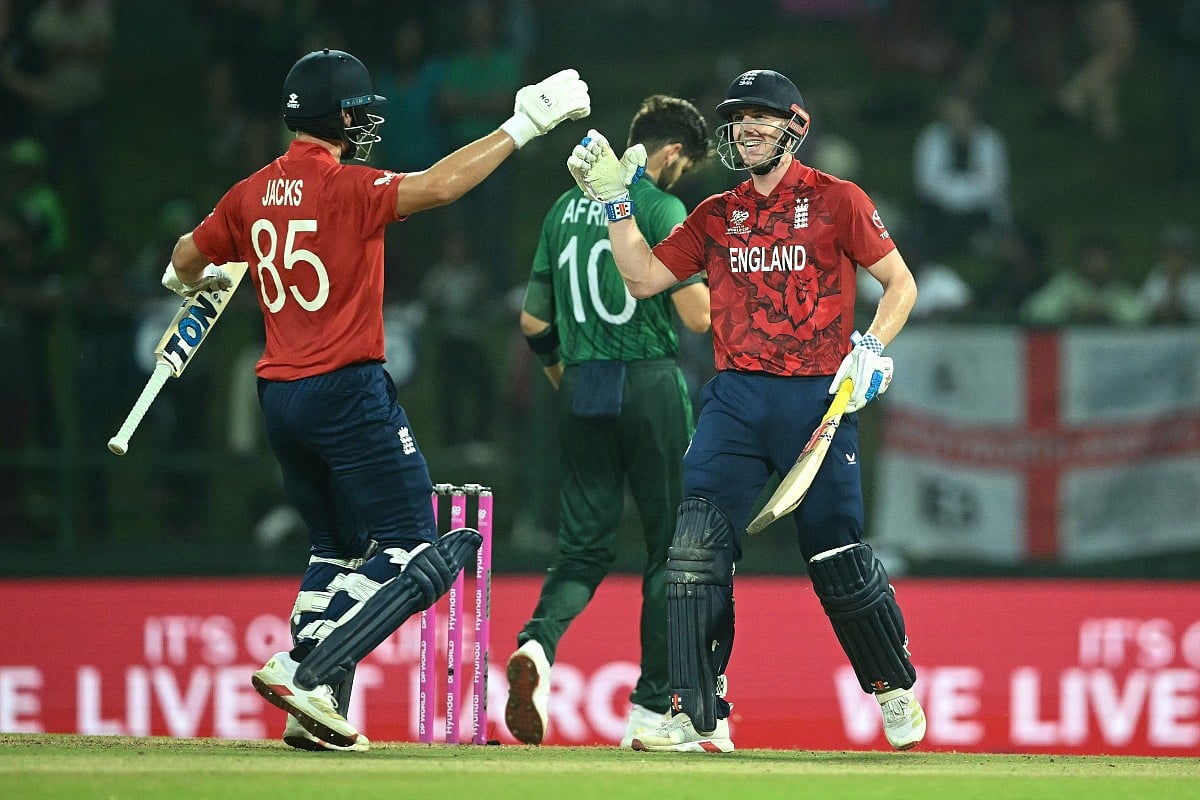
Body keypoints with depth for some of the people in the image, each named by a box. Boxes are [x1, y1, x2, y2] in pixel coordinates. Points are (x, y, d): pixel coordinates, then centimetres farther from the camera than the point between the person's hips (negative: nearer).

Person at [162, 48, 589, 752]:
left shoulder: (253, 194, 7)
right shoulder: (346, 188, -13)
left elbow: (187, 259, 20)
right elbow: (437, 187, -26)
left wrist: (194, 280, 44)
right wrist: (524, 126, -22)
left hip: (280, 399, 8)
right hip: (348, 390, -8)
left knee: (339, 551, 21)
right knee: (413, 556, -4)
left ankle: (314, 713, 13)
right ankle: (309, 675, -17)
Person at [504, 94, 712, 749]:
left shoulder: (564, 209, 12)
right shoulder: (661, 208, -7)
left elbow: (533, 320, 14)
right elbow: (698, 316, -13)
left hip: (580, 388, 5)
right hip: (649, 386, -5)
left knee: (584, 547, 8)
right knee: (670, 547, 6)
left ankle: (537, 644, -22)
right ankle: (651, 708, 3)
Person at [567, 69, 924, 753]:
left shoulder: (837, 201, 2)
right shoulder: (717, 215, 14)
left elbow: (900, 282, 3)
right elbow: (644, 277, 11)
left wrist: (871, 349, -12)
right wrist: (614, 200, 3)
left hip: (819, 398, -4)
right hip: (736, 400, 4)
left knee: (839, 561, -2)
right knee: (696, 551, -9)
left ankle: (896, 689, 21)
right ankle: (698, 719, -7)